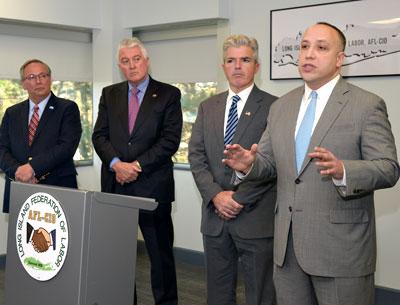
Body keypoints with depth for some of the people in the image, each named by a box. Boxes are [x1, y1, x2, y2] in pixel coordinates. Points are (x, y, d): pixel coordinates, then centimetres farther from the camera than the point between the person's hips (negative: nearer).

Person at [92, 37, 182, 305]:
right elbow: (100, 135, 6)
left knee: (161, 252, 3)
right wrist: (116, 163, -11)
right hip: (115, 185, 4)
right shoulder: (109, 94, 13)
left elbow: (170, 140, -6)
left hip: (153, 185, -3)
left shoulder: (168, 94, 2)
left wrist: (137, 165, -13)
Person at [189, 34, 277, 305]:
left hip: (256, 217, -4)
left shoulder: (273, 107, -3)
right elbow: (196, 156, 5)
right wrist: (215, 195, -9)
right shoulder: (208, 107, 12)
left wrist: (239, 198, -12)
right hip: (215, 215, 5)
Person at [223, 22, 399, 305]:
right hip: (287, 243, 5)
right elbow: (268, 161, 14)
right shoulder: (281, 107, 11)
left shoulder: (368, 105, -5)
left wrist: (342, 171, -30)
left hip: (341, 246, -5)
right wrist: (249, 164, -9)